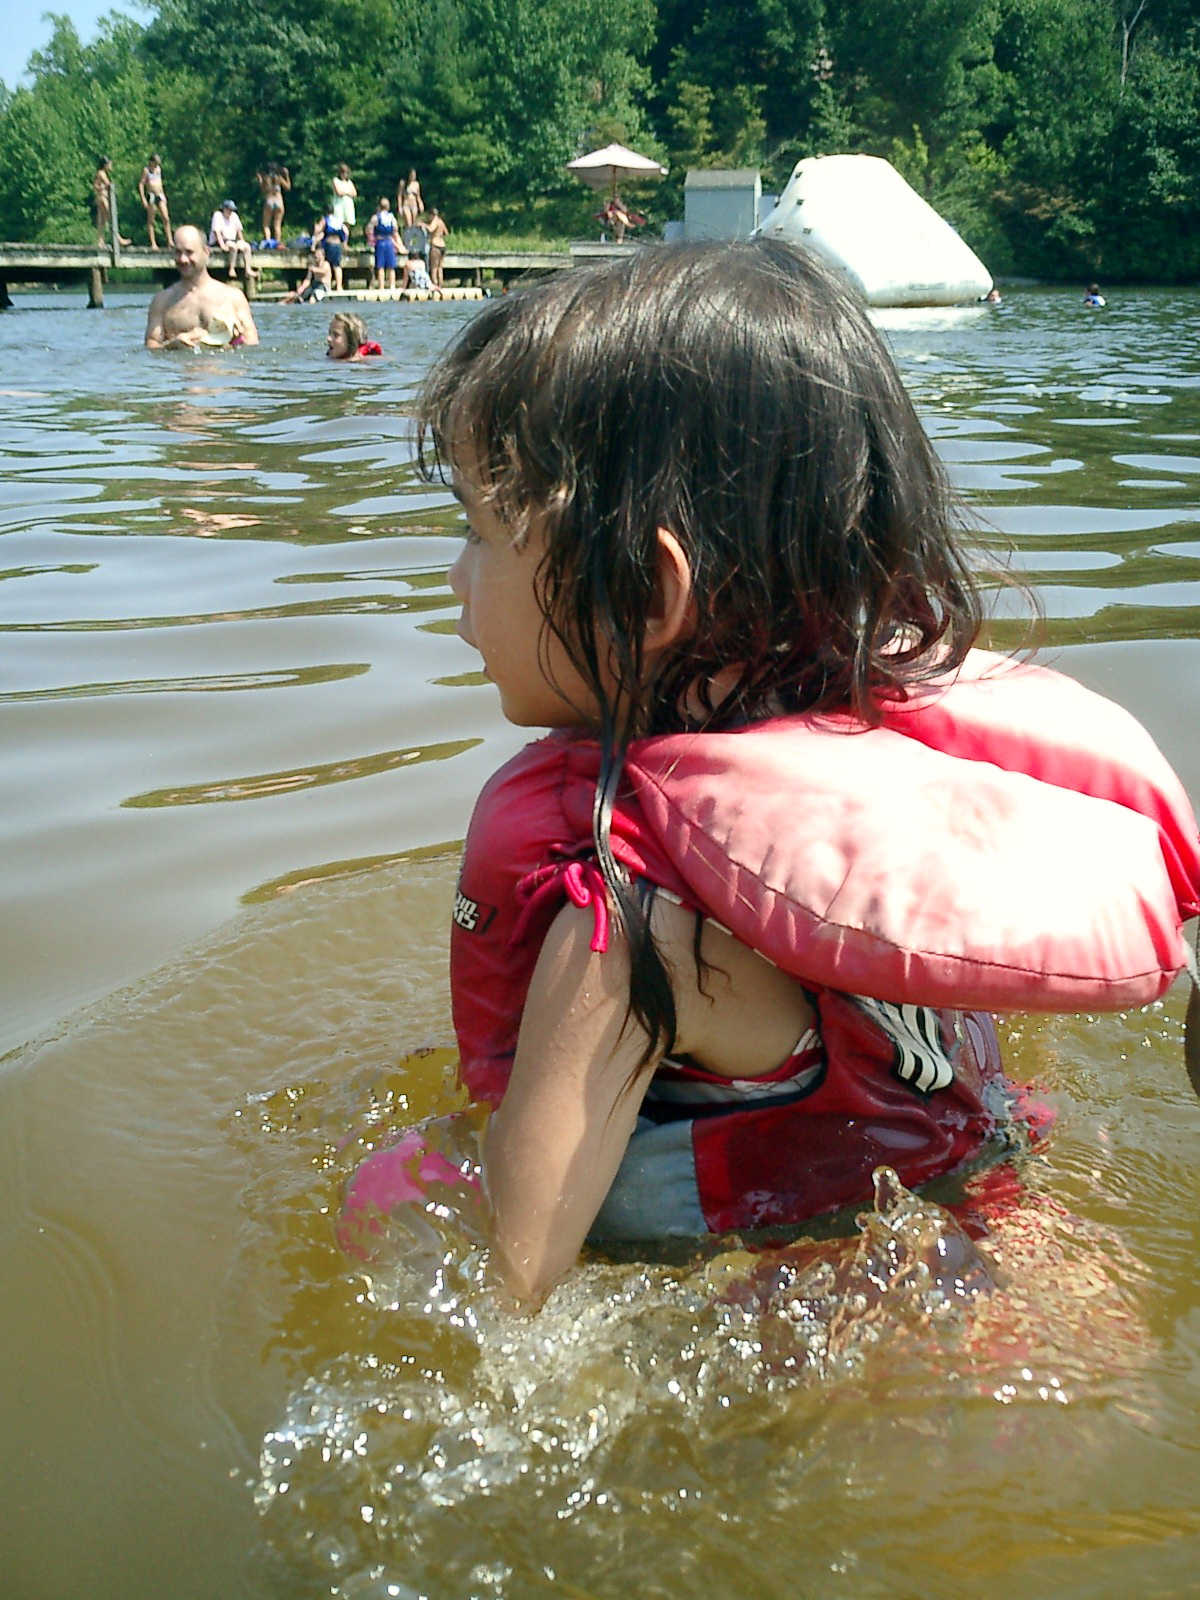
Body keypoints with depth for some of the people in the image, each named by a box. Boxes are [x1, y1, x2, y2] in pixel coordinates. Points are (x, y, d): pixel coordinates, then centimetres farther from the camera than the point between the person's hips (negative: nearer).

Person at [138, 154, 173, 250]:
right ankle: (153, 243, 0)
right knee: (150, 220, -1)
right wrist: (143, 199, -15)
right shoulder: (146, 170, -5)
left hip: (160, 196, 6)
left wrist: (163, 195, 24)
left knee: (166, 218, -4)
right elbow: (141, 184, -8)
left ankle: (170, 242, -3)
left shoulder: (158, 169, 15)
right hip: (151, 196, -6)